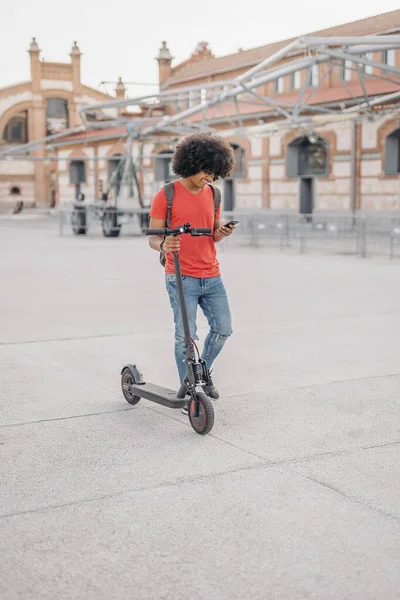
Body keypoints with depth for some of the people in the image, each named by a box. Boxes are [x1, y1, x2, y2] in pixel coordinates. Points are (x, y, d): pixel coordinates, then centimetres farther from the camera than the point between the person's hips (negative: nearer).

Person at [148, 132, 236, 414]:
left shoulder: (212, 194, 9)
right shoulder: (166, 196, -7)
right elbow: (153, 237, -7)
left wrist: (223, 232, -8)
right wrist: (164, 245, -30)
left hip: (212, 277, 6)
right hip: (182, 278, -5)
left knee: (223, 329, 9)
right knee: (186, 336, -6)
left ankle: (203, 372, 33)